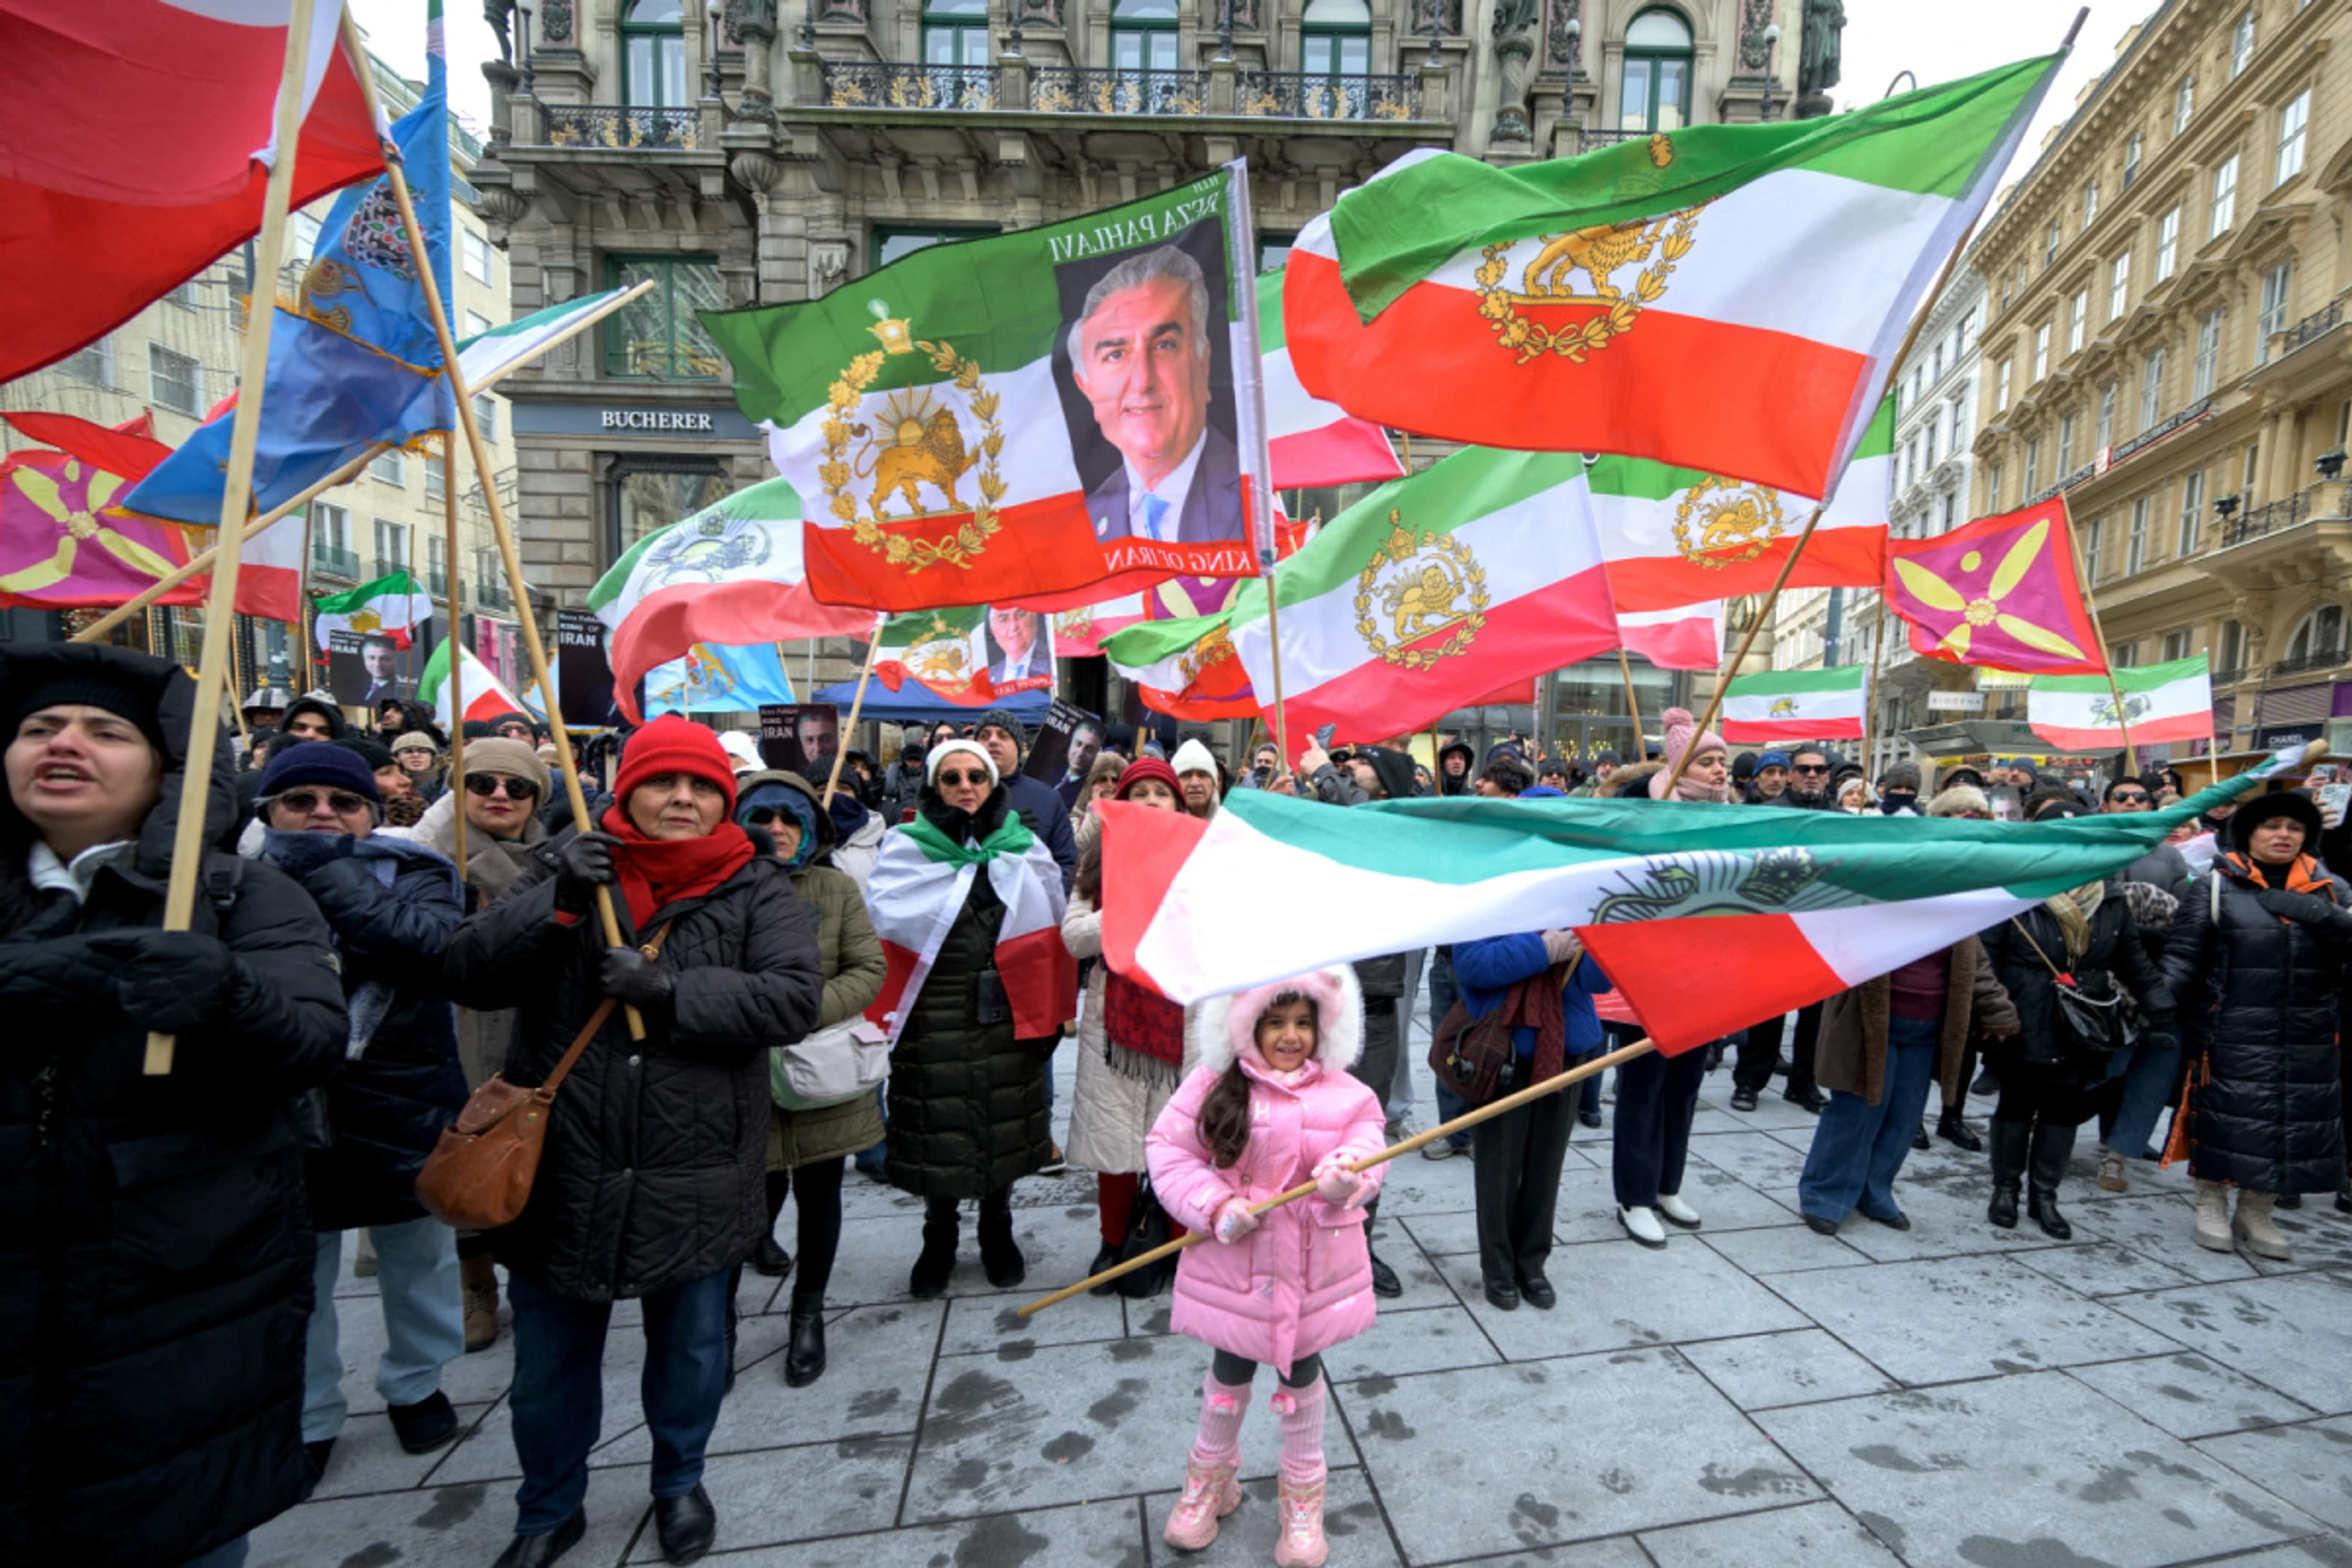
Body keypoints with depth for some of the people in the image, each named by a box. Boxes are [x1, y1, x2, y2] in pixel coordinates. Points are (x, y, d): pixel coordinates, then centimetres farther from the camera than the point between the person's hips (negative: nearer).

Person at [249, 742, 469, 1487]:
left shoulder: (411, 871, -7)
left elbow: (438, 936, -28)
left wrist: (328, 875, -29)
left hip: (404, 1110, 0)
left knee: (418, 1260, 18)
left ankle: (415, 1384, 44)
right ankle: (305, 1417, 41)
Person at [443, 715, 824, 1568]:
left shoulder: (757, 891, -6)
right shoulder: (575, 873, 1)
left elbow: (795, 995, -19)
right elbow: (466, 973, -7)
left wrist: (669, 992, -25)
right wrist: (558, 905, -22)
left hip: (694, 1180, -1)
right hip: (562, 1173, 2)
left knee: (691, 1350, 19)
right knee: (549, 1361, 21)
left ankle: (679, 1483, 48)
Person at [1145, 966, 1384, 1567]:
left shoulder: (1345, 1093, -7)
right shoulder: (1214, 1085, -13)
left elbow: (1366, 1156, -9)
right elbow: (1167, 1147, -11)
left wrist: (1345, 1179, -32)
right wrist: (1215, 1206, -21)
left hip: (1315, 1265, 1)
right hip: (1235, 1264, -1)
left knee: (1302, 1374, 20)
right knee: (1230, 1373, 18)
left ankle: (1301, 1494, 45)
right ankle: (1211, 1477, 47)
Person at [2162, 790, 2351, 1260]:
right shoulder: (2217, 886, -2)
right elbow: (2182, 955, -4)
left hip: (2308, 1039, 4)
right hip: (2231, 1035, -4)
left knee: (2295, 1120, 10)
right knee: (2225, 1115, 1)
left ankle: (2255, 1213, 25)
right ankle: (2212, 1204, 19)